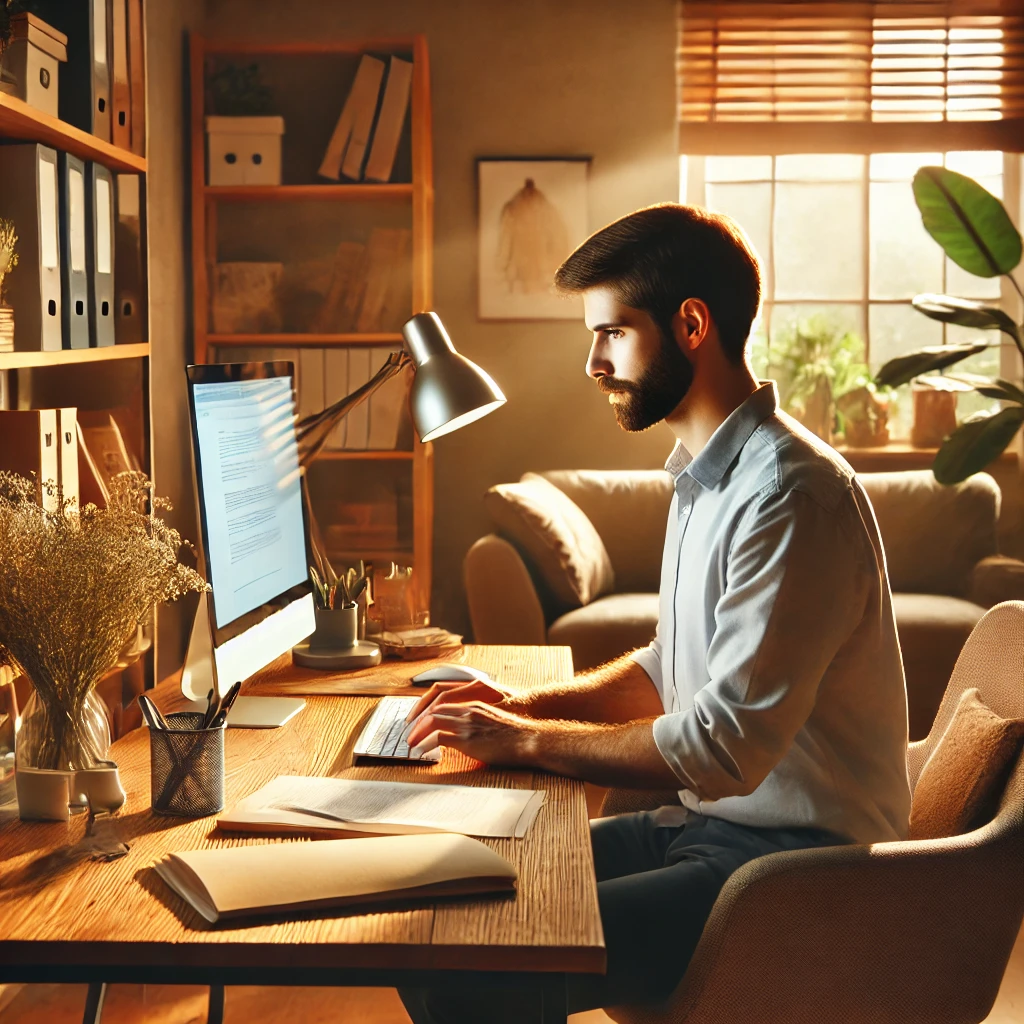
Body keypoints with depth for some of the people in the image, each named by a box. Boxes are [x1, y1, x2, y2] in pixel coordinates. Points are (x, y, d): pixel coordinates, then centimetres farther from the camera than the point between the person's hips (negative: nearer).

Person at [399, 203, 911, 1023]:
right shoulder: (705, 475, 12)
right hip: (708, 826, 9)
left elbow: (724, 748, -25)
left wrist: (528, 740, -14)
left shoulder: (790, 494, -21)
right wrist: (527, 704, 6)